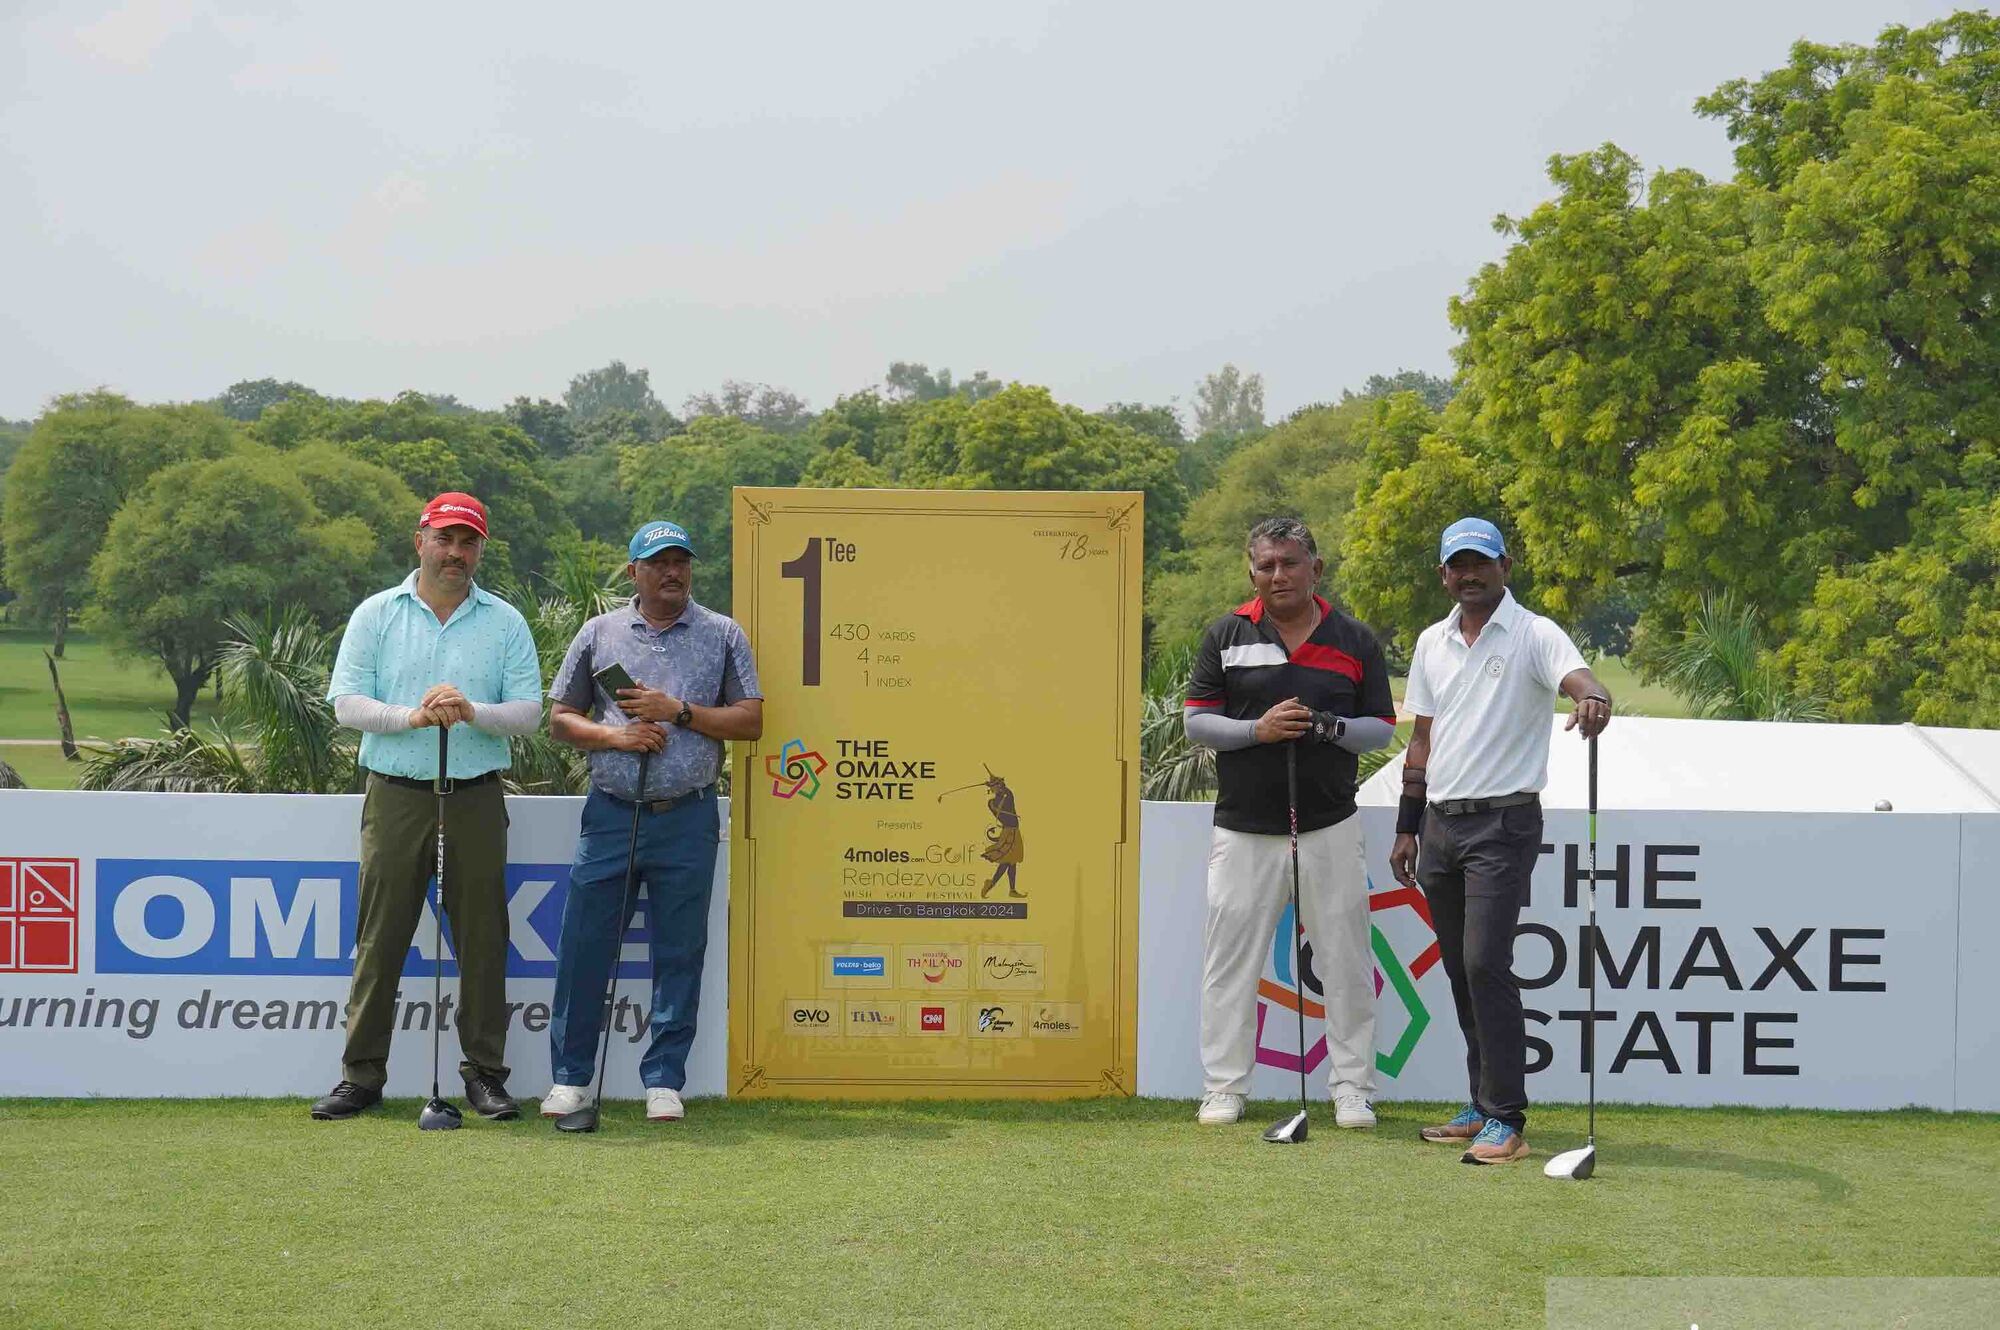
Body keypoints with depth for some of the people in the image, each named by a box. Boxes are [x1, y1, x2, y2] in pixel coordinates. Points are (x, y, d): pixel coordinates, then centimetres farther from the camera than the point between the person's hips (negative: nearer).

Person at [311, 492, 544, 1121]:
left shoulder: (506, 622, 7)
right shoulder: (376, 614, 7)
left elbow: (529, 712, 1)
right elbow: (346, 703, -1)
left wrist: (472, 712, -17)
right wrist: (412, 716, -16)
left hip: (476, 800, 1)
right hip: (395, 796, 0)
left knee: (482, 940, 2)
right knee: (379, 939, 1)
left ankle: (485, 1073, 10)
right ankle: (362, 1074, 8)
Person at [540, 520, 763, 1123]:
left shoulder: (723, 636, 7)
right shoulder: (598, 634, 9)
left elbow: (751, 719, 2)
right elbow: (561, 719, 10)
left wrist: (679, 712, -9)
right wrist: (616, 737, -8)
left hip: (687, 818, 0)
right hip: (611, 815, 1)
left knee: (680, 954, 3)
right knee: (584, 945, 0)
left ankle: (664, 1081, 12)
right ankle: (570, 1078, 11)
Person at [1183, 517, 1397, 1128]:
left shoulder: (1356, 642, 5)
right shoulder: (1226, 635, 3)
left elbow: (1382, 727, 6)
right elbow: (1196, 720, 2)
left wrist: (1332, 727, -14)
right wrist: (1258, 730, -15)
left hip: (1329, 827, 0)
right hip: (1245, 830, 0)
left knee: (1345, 962, 3)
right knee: (1230, 960, 2)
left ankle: (1352, 1089, 13)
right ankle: (1224, 1088, 12)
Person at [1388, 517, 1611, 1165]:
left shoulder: (1534, 635, -6)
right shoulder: (1431, 643, 13)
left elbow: (1578, 678, -26)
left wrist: (1592, 697, -50)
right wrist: (1407, 828, 16)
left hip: (1502, 824, -7)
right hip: (1440, 823, 7)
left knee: (1486, 964, -15)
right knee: (1461, 971, 10)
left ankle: (1506, 1120, -13)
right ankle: (1485, 1107, 20)